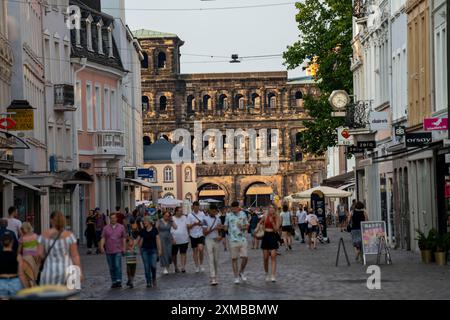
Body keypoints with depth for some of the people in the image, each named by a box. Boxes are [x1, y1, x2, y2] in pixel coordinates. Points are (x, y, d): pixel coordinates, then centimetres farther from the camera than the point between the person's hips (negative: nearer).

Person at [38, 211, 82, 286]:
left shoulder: (44, 236, 0)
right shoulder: (69, 235, -3)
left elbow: (40, 255, -2)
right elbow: (75, 256, -4)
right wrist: (79, 271, 2)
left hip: (49, 271, 0)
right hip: (67, 270, 0)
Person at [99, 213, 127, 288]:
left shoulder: (121, 227, 6)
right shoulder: (106, 228, 6)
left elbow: (124, 238, 8)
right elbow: (103, 238, -1)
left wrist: (124, 247, 0)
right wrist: (101, 246, -16)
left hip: (118, 250, -2)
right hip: (109, 251, 2)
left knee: (118, 266, -14)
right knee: (111, 267, 6)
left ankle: (119, 281, -17)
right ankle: (114, 282, 13)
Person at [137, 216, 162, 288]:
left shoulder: (155, 230, -1)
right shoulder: (142, 231, 4)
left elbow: (158, 240, 0)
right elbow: (138, 240, 8)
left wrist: (159, 250, -4)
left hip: (153, 250, -2)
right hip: (145, 250, 2)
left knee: (153, 266, -11)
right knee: (146, 267, 1)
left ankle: (154, 278, 16)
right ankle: (148, 282, 8)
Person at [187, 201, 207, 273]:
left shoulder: (202, 214, 2)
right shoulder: (190, 215, -2)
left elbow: (205, 223, 10)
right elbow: (188, 226, -2)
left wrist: (202, 224, -11)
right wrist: (194, 224, -19)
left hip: (201, 234, 0)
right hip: (193, 235, 0)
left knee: (200, 249, -15)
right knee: (195, 251, 6)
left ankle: (201, 264, 3)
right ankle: (197, 267, 17)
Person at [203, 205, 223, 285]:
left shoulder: (218, 219, 8)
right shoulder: (206, 219, -6)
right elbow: (204, 232, -11)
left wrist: (220, 236, -4)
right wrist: (214, 228, -20)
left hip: (216, 240, 4)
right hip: (209, 240, -4)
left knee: (216, 260, 8)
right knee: (211, 260, -7)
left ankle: (215, 276, 16)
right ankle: (213, 279, -10)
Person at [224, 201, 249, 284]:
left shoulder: (243, 214, 5)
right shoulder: (228, 216, 0)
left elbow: (247, 225, 10)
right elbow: (225, 227, 4)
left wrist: (243, 227, -11)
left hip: (242, 239, 2)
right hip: (233, 240, -2)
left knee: (245, 257, -1)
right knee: (234, 258, 2)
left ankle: (241, 272, 24)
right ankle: (236, 277, 10)